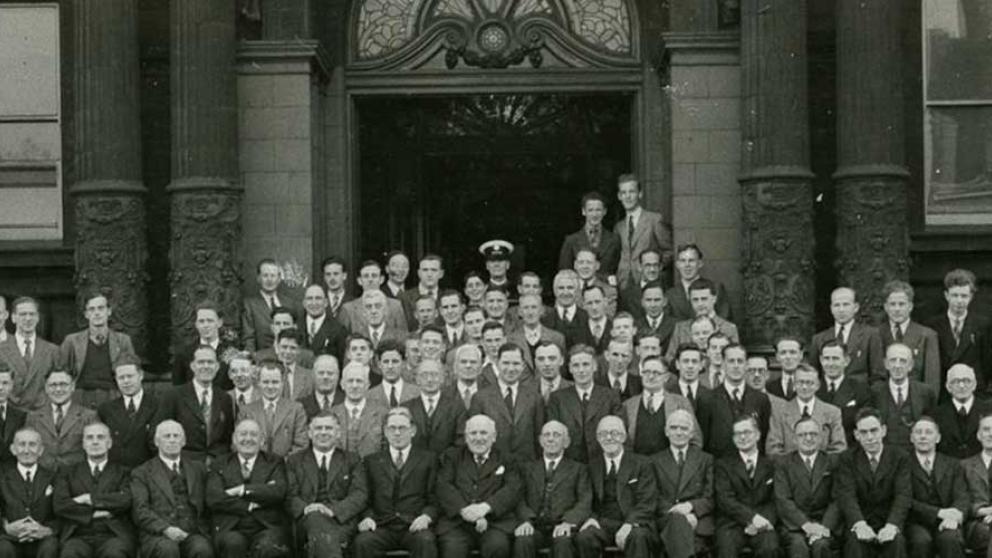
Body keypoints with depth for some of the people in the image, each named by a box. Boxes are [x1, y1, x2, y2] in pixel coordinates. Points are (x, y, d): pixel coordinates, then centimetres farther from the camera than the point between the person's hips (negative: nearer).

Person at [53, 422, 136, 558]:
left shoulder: (122, 472, 18)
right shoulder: (67, 473, 21)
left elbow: (125, 500, -1)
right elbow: (59, 505, 4)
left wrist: (90, 499, -2)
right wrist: (94, 513, -5)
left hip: (113, 535, -1)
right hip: (79, 535, 1)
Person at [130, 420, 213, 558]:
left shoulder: (198, 469, 24)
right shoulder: (142, 473, 14)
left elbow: (207, 506, 20)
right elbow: (140, 511, 1)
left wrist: (203, 531, 0)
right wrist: (166, 529, -16)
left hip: (192, 533, 2)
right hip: (156, 535, -2)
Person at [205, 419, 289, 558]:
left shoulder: (274, 462, 15)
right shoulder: (219, 466, 15)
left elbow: (279, 492, -4)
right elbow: (213, 499, -2)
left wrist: (243, 490, -8)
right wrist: (250, 506, -9)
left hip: (268, 527, 0)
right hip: (231, 530, 0)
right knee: (234, 543, -34)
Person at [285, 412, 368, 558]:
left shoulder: (352, 460, 20)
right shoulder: (295, 461, 22)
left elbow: (360, 495, 6)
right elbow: (290, 497, 10)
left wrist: (333, 509, -14)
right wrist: (306, 508, -15)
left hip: (341, 520, 0)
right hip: (308, 520, 1)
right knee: (316, 516, -39)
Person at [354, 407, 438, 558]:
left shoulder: (428, 458, 16)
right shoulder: (372, 461, 22)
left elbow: (434, 499, 9)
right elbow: (367, 499, 16)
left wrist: (426, 516, -11)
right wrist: (368, 517, -6)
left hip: (414, 527, -1)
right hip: (382, 527, 1)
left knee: (425, 541, -36)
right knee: (362, 541, -32)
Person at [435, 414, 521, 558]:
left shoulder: (505, 461, 20)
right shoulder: (451, 457, 21)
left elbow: (512, 491, 3)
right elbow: (443, 487, 5)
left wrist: (485, 507, -16)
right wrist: (465, 511, -14)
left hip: (495, 522, 0)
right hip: (456, 522, 0)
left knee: (497, 546, -33)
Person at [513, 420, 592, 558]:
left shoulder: (578, 469, 20)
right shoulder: (527, 468, 24)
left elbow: (584, 502, 6)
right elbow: (520, 499, 10)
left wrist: (568, 522, -16)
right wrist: (525, 521, -13)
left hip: (561, 527, -1)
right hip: (535, 526, 1)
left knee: (563, 541, -36)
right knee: (523, 540, -34)